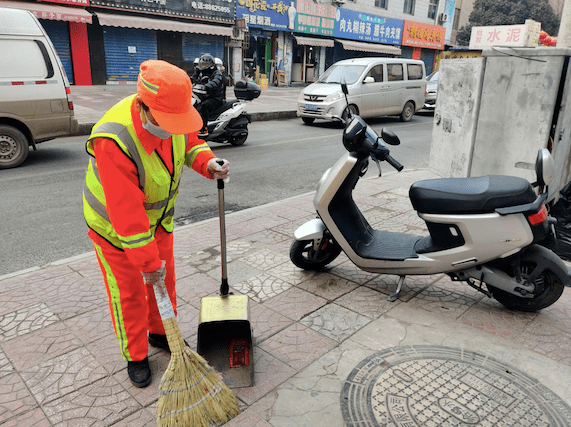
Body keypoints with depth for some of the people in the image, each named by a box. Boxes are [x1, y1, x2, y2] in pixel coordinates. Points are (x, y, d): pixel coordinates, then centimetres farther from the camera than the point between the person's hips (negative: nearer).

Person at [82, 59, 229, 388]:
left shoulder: (172, 116, -19)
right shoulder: (114, 142, -39)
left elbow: (190, 141, 5)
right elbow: (126, 213, -36)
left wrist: (207, 163, -18)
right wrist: (148, 263, -29)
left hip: (158, 216, 6)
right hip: (114, 224, -6)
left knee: (165, 277, 18)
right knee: (129, 291, 7)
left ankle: (160, 333, 43)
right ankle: (135, 355, 30)